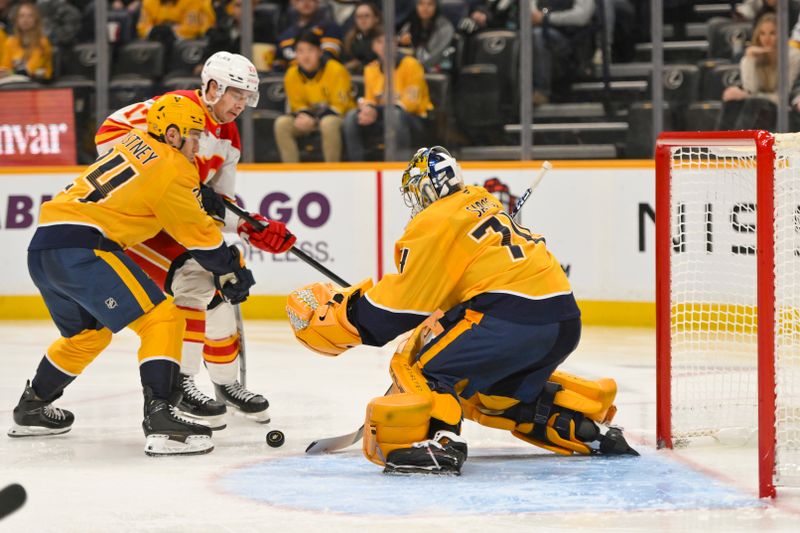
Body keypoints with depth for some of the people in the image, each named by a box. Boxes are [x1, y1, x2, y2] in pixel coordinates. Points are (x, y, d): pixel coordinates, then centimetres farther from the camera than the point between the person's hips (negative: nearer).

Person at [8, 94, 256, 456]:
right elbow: (197, 234, 3)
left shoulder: (136, 143, 18)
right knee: (162, 319, -9)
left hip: (42, 249, 9)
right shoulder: (171, 169, -5)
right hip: (81, 248, -9)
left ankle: (31, 410, 43)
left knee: (87, 333, 29)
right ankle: (159, 419, -21)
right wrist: (230, 270, 15)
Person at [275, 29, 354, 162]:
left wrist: (314, 121, -26)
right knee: (282, 123, -18)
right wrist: (303, 116, -19)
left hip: (340, 116, -5)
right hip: (310, 117, 5)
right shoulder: (291, 75, -4)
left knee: (328, 123, -39)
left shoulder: (336, 70, -17)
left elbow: (340, 106, -16)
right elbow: (298, 105, 6)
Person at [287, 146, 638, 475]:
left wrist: (347, 316, 6)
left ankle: (439, 443, -26)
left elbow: (406, 300, -4)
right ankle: (586, 422, 22)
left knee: (418, 366, -4)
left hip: (513, 315, -8)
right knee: (494, 394, 28)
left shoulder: (435, 223, -1)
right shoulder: (484, 205, 23)